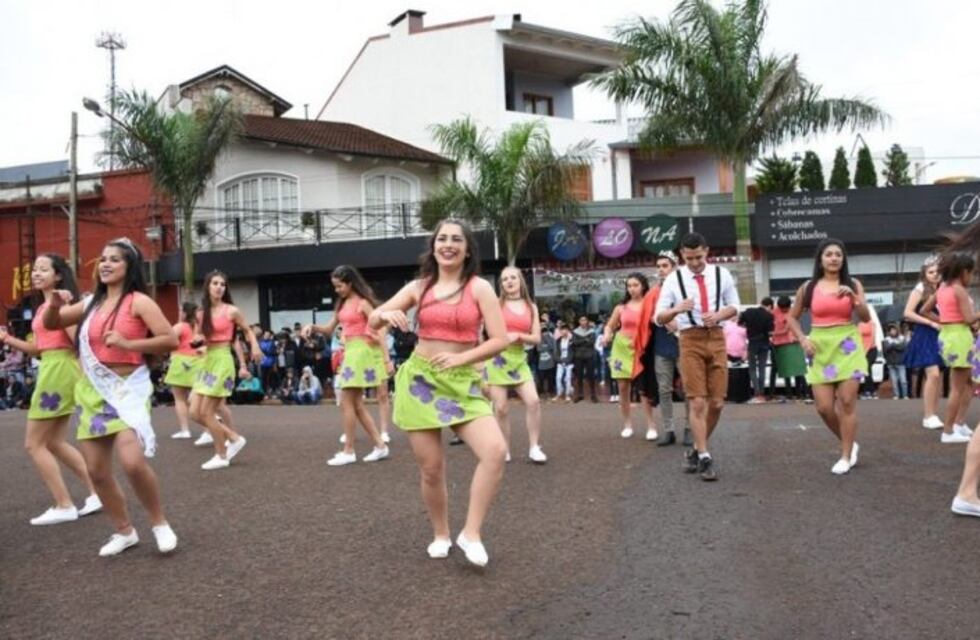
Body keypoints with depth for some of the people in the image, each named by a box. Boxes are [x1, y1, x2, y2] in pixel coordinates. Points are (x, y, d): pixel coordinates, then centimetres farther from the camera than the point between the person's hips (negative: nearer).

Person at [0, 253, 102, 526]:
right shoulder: (43, 307, 16)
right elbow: (37, 347, 19)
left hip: (60, 370, -10)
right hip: (51, 370, 10)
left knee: (34, 444, -2)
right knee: (54, 443, 16)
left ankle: (64, 506, 3)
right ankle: (96, 492, 20)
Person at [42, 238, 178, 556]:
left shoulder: (138, 302, -6)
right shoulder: (91, 303, 11)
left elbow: (171, 340, -13)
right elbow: (50, 323, 20)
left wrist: (128, 344, -20)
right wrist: (55, 304, -1)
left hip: (127, 389, -6)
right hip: (91, 392, 7)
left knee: (133, 461, -24)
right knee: (96, 470, 7)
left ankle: (160, 523, 0)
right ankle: (124, 531, 25)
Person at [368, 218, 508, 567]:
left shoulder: (479, 287, -2)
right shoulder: (419, 287, 5)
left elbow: (500, 340, -7)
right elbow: (373, 322, 8)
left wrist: (461, 358, -20)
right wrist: (386, 315, -15)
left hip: (463, 382, -1)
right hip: (419, 380, 1)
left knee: (496, 450, -23)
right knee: (431, 469, 3)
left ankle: (471, 533, -8)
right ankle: (440, 535, 28)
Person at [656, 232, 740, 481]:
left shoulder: (721, 274, 5)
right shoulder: (674, 279, -1)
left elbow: (734, 306, 13)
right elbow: (659, 318, 0)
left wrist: (718, 315, -10)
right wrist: (676, 309, -22)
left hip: (716, 338, 2)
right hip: (690, 340, -2)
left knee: (716, 403, 3)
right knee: (697, 402, -7)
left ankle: (697, 450, 22)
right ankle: (704, 457, 0)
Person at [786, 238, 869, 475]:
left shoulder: (853, 284, 3)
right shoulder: (808, 287, 4)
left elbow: (866, 317, -4)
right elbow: (792, 318, 12)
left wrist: (853, 298, -19)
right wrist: (803, 340, -2)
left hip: (847, 347, -1)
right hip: (820, 348, 1)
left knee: (847, 401, -5)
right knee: (824, 407, -1)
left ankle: (846, 456, 6)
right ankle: (849, 443, 24)